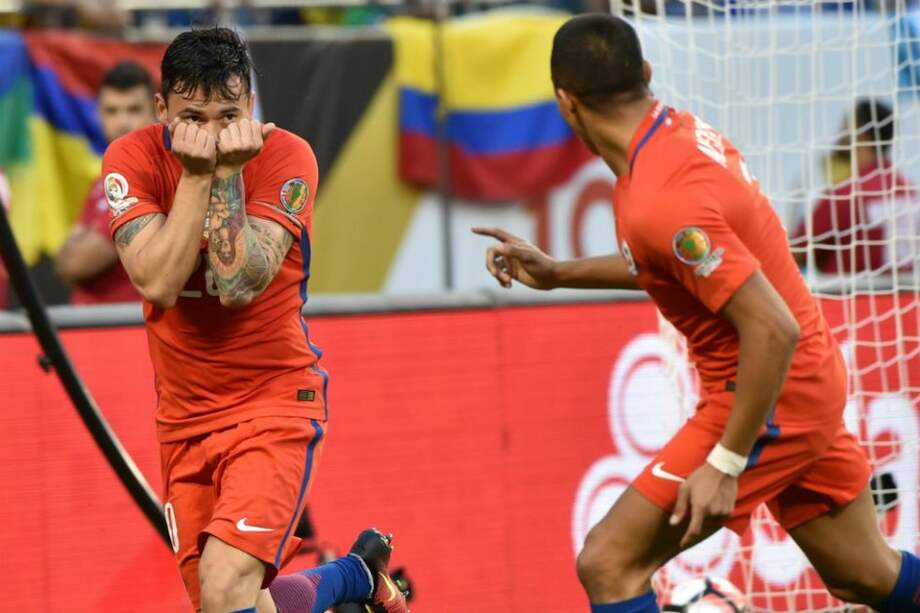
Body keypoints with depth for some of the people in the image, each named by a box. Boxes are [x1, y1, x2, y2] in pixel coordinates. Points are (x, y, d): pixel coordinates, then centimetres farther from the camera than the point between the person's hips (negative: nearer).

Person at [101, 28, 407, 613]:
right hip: (184, 412, 5)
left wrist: (227, 171, -26)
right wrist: (196, 174, -24)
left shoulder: (285, 157, -15)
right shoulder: (132, 159, -8)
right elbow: (157, 283, -21)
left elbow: (239, 285, -25)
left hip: (274, 400, -5)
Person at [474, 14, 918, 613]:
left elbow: (773, 329, -29)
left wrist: (724, 465, -25)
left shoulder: (659, 200, -27)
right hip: (814, 383, 10)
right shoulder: (686, 131, 1)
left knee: (607, 565, -9)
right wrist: (557, 273, 16)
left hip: (771, 400, -10)